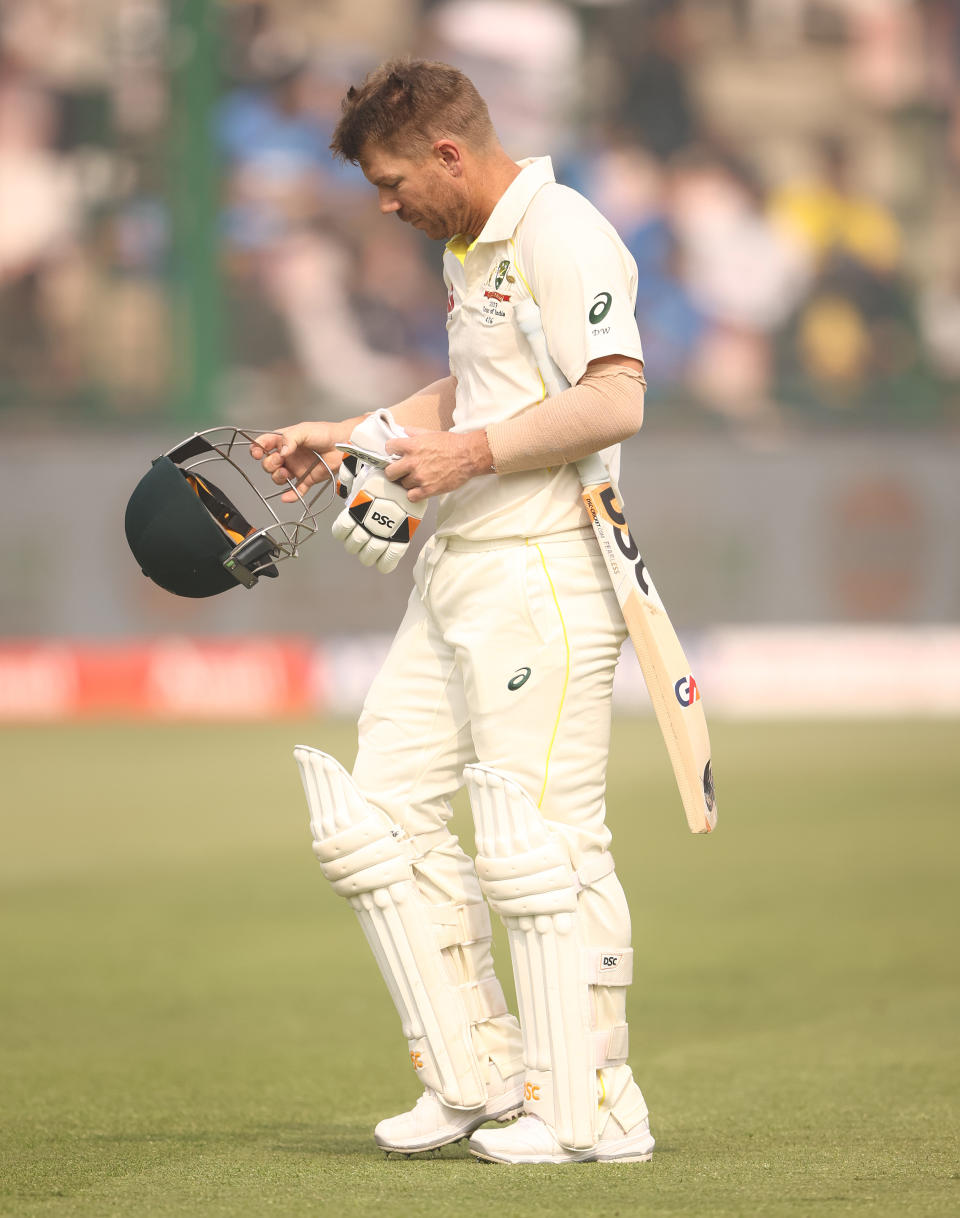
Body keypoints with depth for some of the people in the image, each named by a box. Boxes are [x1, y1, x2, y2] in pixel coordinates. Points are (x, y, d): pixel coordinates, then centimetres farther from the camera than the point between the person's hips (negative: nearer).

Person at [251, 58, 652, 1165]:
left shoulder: (562, 237, -13)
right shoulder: (467, 251, 19)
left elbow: (614, 402, -24)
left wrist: (471, 455, -20)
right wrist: (349, 438, 25)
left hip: (542, 576, -11)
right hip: (456, 574, 11)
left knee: (539, 845, -9)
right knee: (376, 820, 9)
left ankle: (592, 1112, -2)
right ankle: (478, 1078, 15)